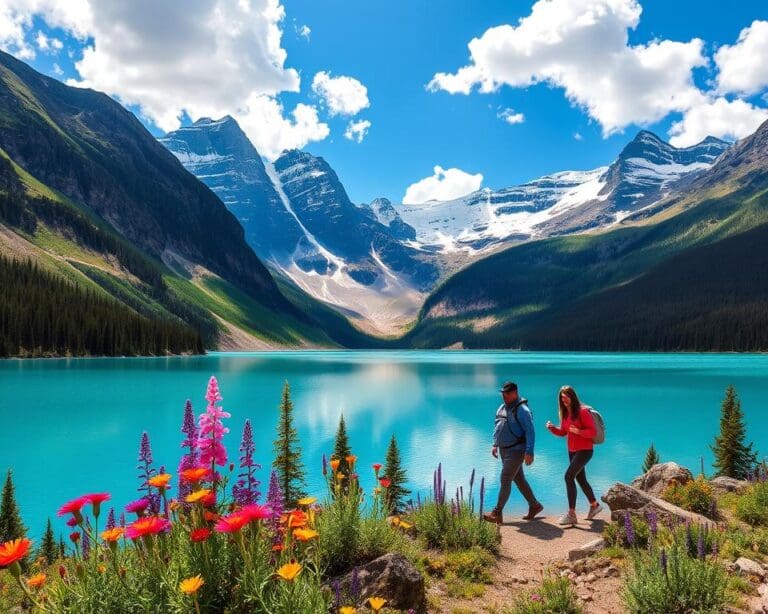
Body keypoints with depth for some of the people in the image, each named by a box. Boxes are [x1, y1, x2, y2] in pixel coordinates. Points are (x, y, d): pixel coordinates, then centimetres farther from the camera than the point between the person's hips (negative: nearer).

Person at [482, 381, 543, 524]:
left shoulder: (522, 410, -16)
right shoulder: (502, 408, 10)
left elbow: (530, 432, -20)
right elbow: (498, 428, 21)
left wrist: (529, 452, -24)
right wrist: (495, 445, 17)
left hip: (516, 451, -8)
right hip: (504, 450, 8)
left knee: (505, 480, -9)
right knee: (519, 480, 15)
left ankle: (497, 513, -5)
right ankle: (534, 506, 29)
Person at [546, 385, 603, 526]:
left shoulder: (582, 411, -17)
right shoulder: (565, 413, 5)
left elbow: (593, 432, -17)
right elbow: (563, 432, 12)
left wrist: (579, 431, -33)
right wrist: (552, 428, -7)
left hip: (585, 450, -8)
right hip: (572, 450, 8)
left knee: (569, 476, -20)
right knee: (581, 479, 19)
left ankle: (571, 514, -17)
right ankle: (594, 505, 42)